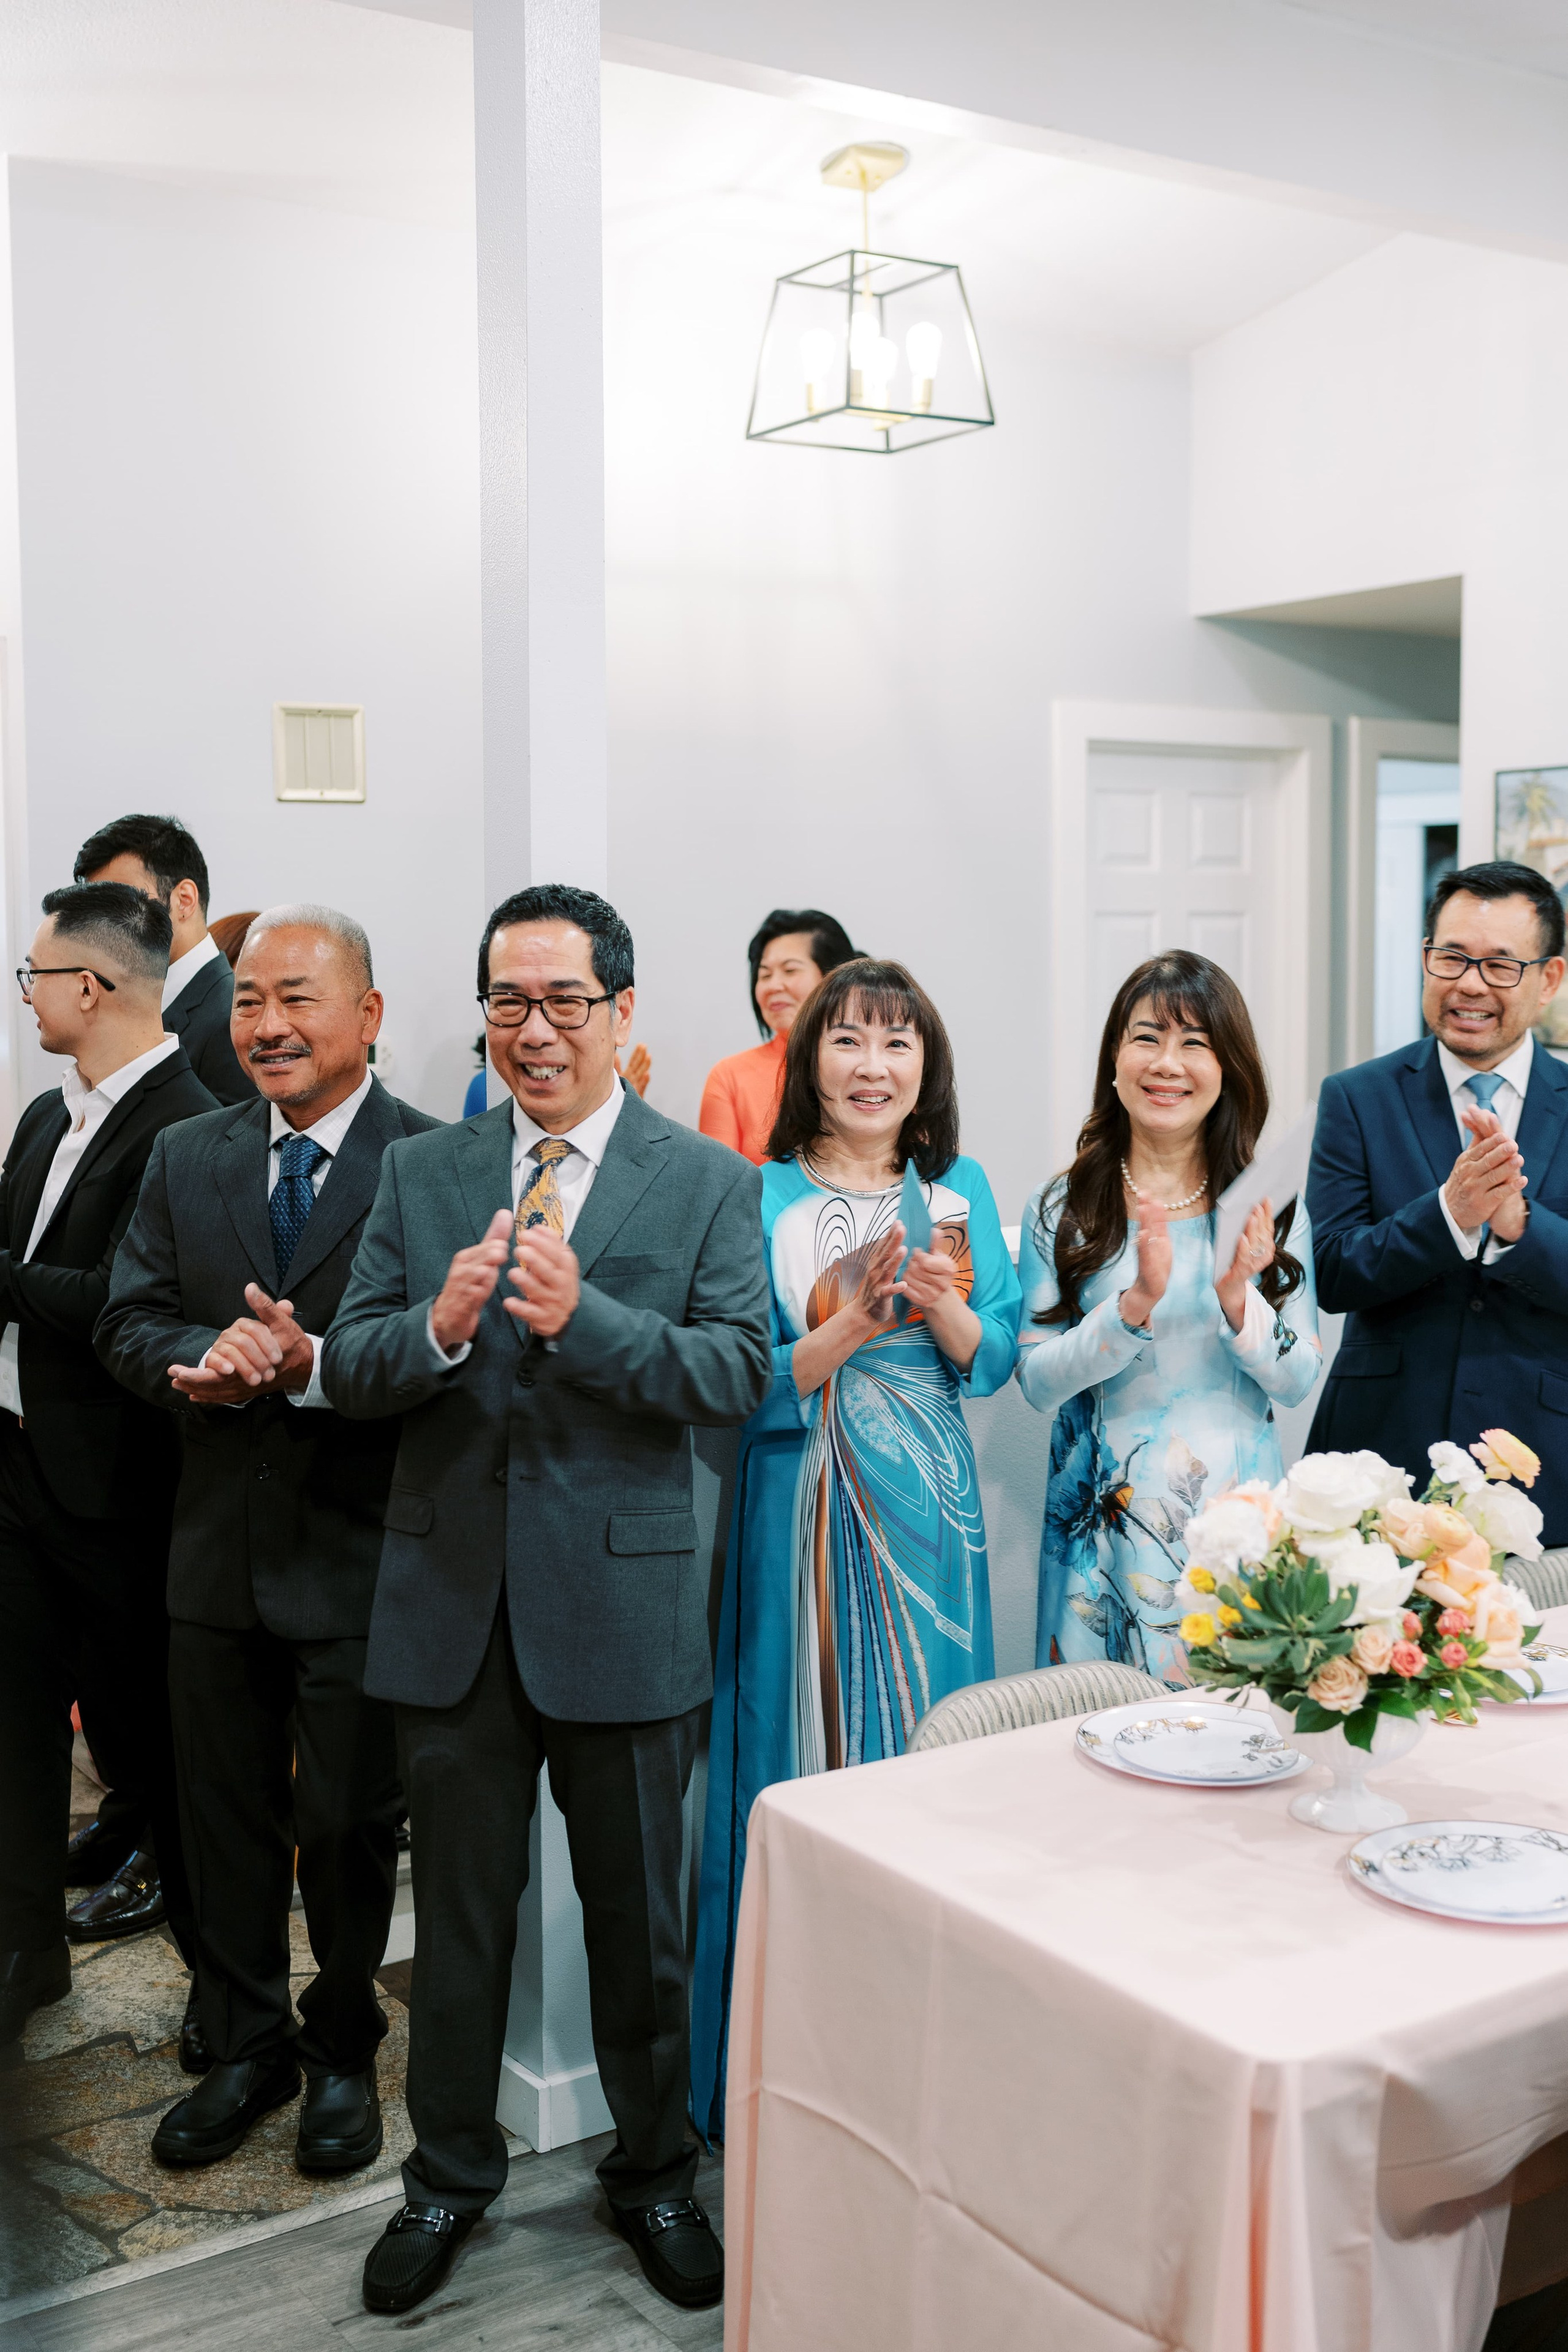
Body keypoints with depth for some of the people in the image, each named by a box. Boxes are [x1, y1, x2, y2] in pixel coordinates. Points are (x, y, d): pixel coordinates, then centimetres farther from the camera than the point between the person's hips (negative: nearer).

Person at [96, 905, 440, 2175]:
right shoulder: (186, 1158, 6)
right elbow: (130, 1324, 2)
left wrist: (312, 1365, -30)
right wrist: (210, 1359, -18)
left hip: (360, 1558, -4)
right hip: (219, 1548, 5)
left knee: (349, 1823, 12)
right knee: (227, 1814, 17)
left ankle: (343, 2053, 34)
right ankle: (249, 2046, 37)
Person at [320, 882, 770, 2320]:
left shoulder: (709, 1184, -3)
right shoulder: (421, 1176, 5)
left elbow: (741, 1375, -13)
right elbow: (346, 1368, 0)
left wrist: (585, 1317, -27)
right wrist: (439, 1326, -21)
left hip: (622, 1608, -2)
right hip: (452, 1606, 2)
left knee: (637, 1915, 13)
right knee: (460, 1912, 17)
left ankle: (655, 2174, 35)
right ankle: (452, 2173, 37)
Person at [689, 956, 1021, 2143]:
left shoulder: (960, 1190, 6)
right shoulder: (761, 1199, -4)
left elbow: (995, 1363, 5)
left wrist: (945, 1307, -14)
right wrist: (847, 1331, -22)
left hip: (926, 1510, 3)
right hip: (802, 1510, -3)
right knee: (797, 1752, 3)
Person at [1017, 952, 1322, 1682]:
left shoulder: (1270, 1206, 1)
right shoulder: (1062, 1209, -1)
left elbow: (1299, 1381, 0)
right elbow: (1037, 1381, -7)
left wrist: (1236, 1297, -18)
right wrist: (1136, 1304, -21)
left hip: (1236, 1512, 1)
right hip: (1106, 1518, 0)